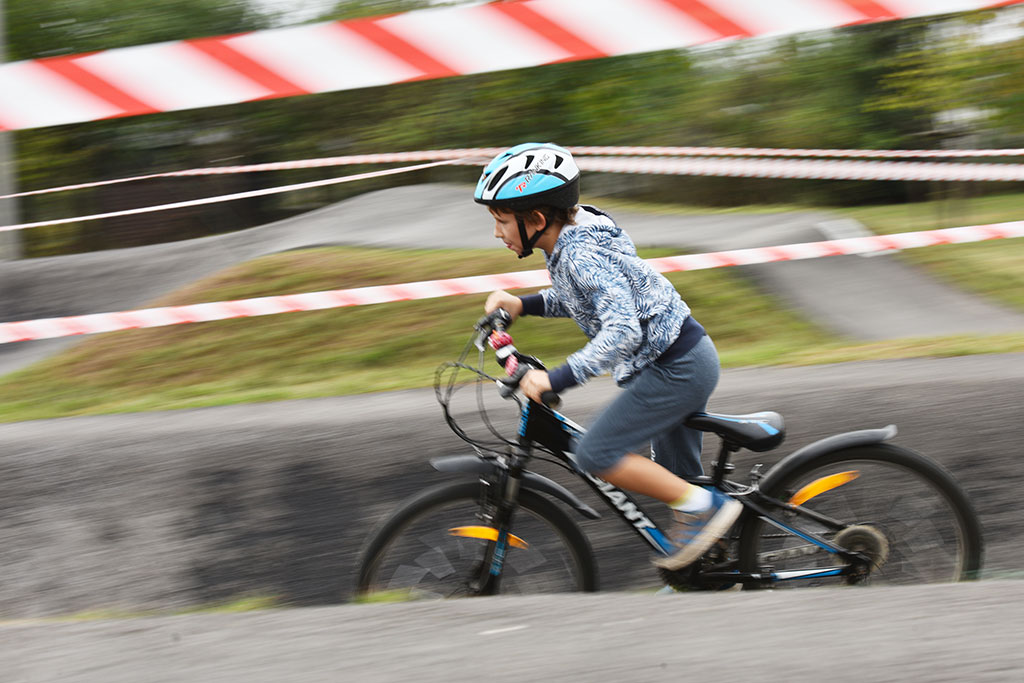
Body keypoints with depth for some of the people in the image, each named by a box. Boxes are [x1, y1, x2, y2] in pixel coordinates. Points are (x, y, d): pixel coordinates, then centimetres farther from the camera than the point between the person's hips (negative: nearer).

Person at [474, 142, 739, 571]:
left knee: (596, 455, -12)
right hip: (687, 358, 10)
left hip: (676, 369, -10)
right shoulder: (574, 238, 6)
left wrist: (558, 379, -33)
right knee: (677, 476, 17)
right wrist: (522, 305, 10)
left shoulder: (582, 254, -23)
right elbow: (585, 297, 24)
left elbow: (623, 329, -33)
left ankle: (704, 507, -6)